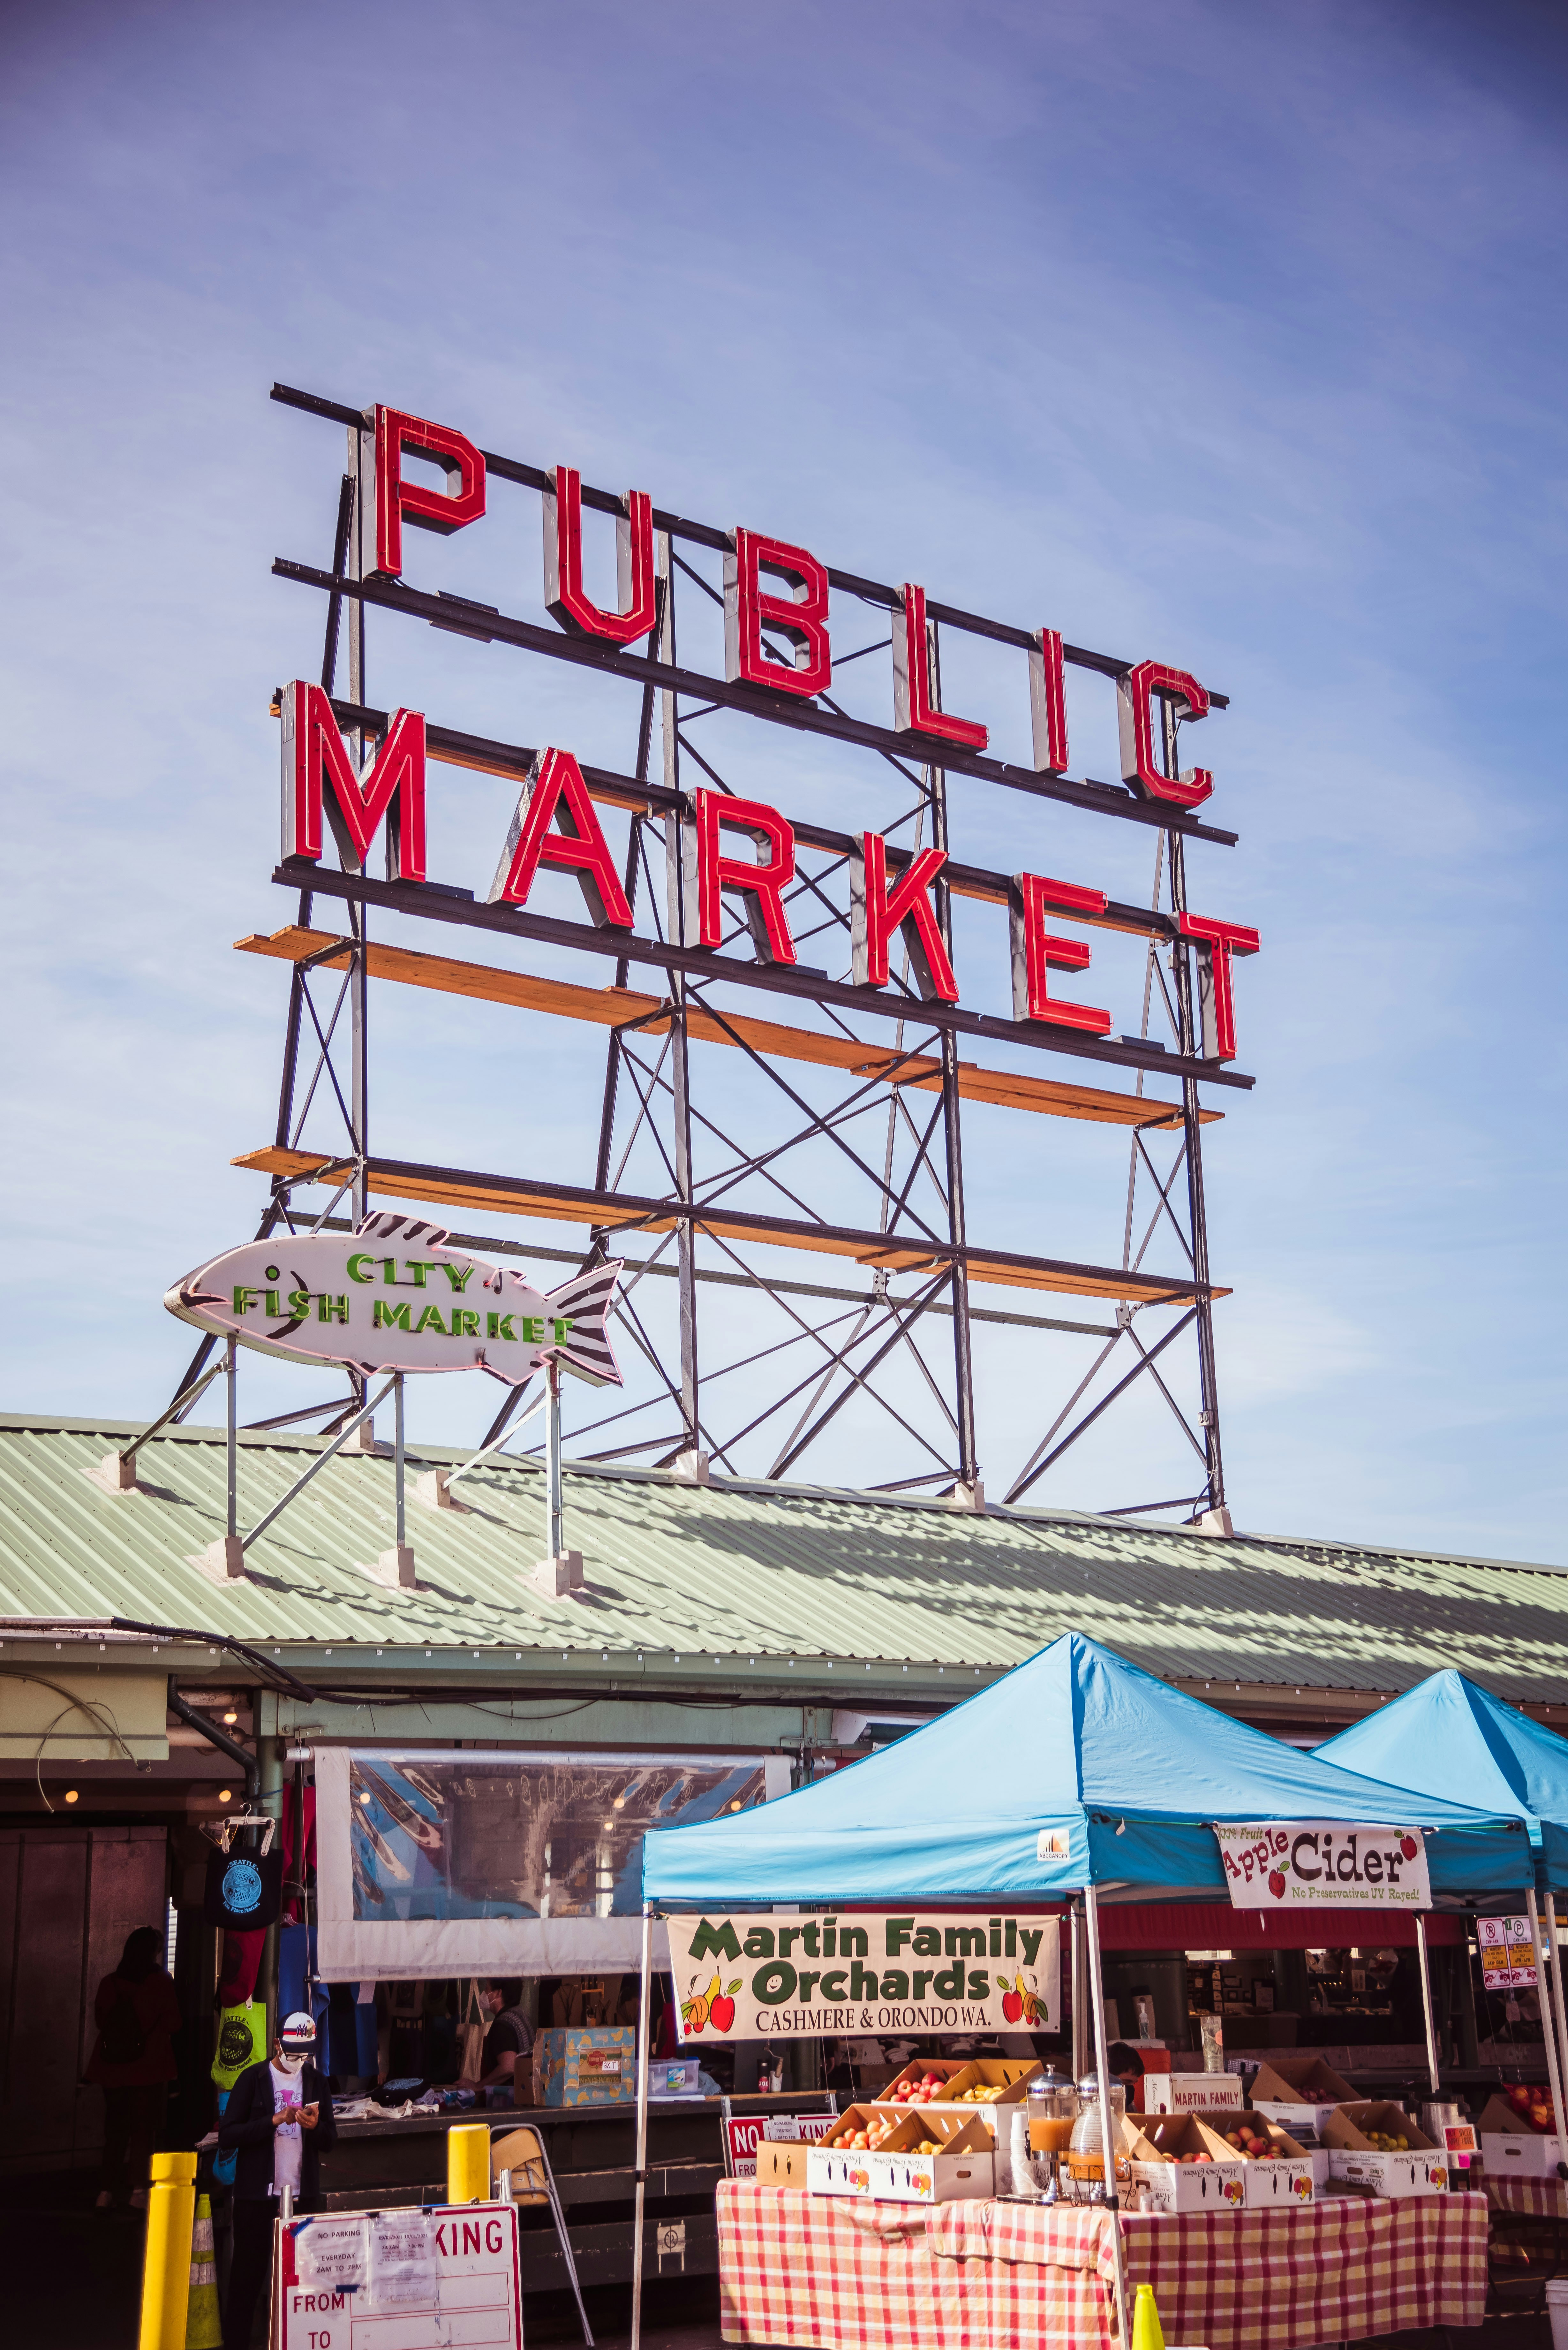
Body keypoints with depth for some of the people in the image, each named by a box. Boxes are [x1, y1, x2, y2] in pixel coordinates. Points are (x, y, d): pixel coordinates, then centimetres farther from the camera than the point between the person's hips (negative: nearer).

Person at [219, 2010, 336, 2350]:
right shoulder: (253, 2079, -2)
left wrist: (315, 2126, -12)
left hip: (303, 2194, 3)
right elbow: (228, 2134, -9)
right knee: (248, 2271, 2)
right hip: (257, 2194, -3)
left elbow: (330, 2140, 11)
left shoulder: (316, 2082, 9)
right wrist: (275, 2120, -19)